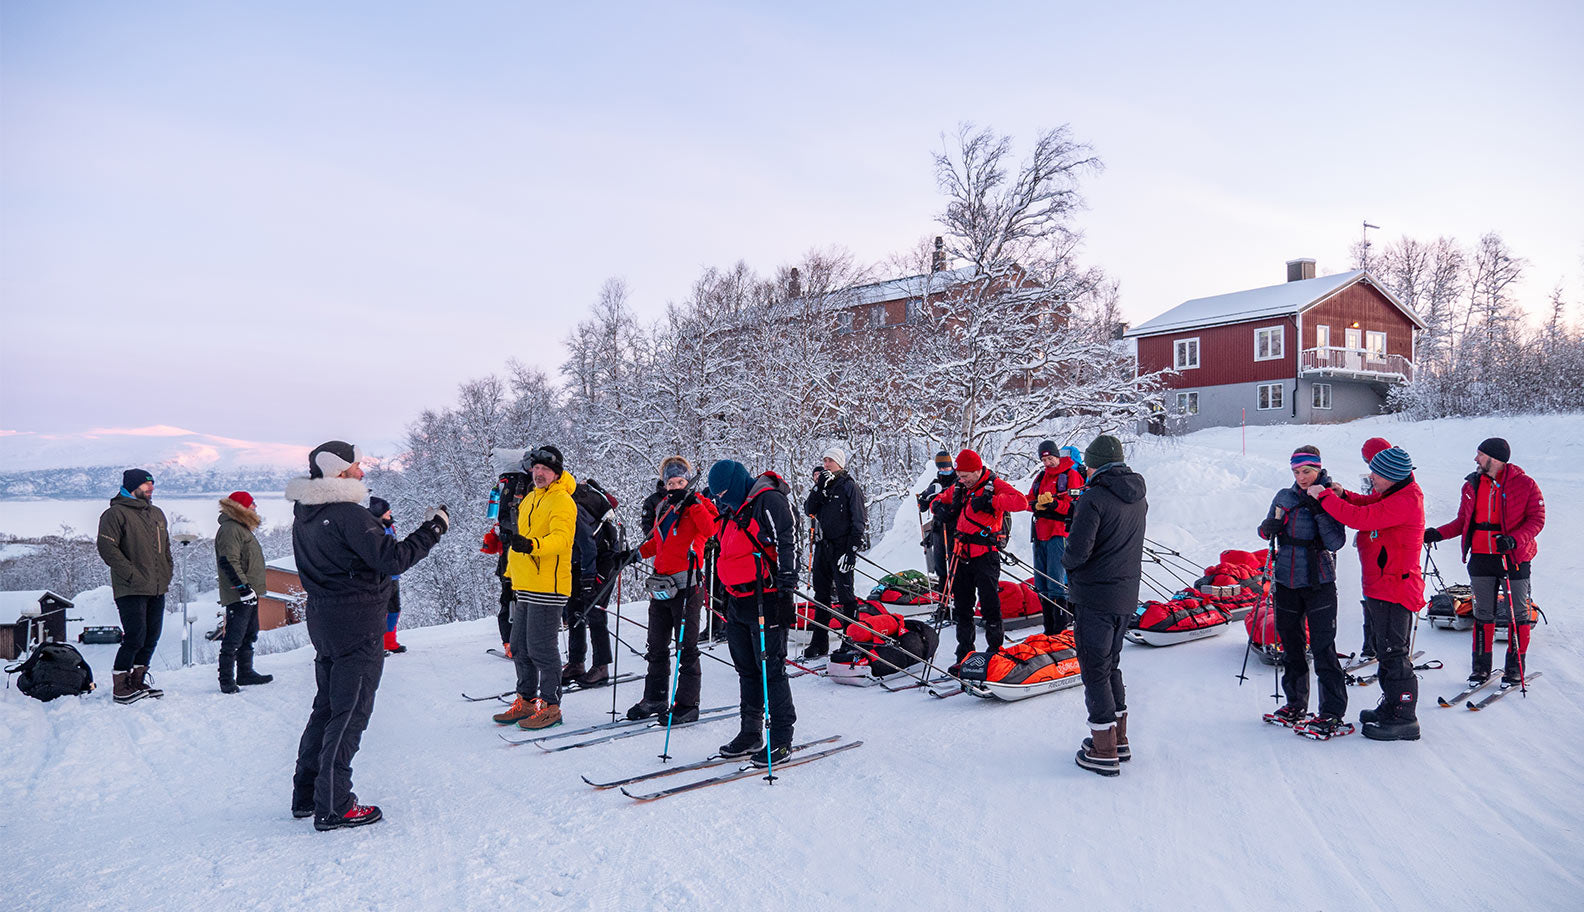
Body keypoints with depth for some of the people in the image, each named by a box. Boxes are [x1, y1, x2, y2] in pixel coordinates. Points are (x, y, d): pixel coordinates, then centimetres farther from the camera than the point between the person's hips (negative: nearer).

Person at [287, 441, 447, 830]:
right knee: (350, 713, 0)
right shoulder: (348, 514, -21)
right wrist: (433, 528, -13)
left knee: (327, 706, 20)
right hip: (357, 624, -9)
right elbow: (393, 558, -22)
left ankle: (306, 794, 29)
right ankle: (333, 807, 7)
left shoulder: (305, 513, 8)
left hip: (322, 618, 9)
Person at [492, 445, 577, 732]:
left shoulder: (562, 501, -10)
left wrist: (531, 544, -43)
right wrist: (512, 576, 27)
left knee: (542, 648, -6)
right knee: (520, 647, 14)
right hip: (524, 588, 9)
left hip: (548, 587, -9)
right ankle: (526, 700, 26)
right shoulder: (530, 500, 18)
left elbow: (560, 538, -25)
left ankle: (550, 705, 5)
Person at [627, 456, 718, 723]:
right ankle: (655, 698, 27)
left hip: (686, 585, -7)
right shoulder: (663, 507, 15)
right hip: (661, 584, 7)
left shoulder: (699, 505, -3)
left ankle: (687, 705, 7)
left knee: (686, 647, -1)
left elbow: (710, 530, -23)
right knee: (656, 647, 14)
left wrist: (692, 503, -25)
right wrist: (639, 552, 12)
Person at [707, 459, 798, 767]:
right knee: (746, 669, 14)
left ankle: (781, 740, 5)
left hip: (766, 601, -9)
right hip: (737, 602, 9)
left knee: (771, 669, -4)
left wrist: (786, 586, -25)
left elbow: (787, 544, -19)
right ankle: (750, 734, 25)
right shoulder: (734, 509, 18)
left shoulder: (768, 501, -11)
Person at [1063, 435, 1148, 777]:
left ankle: (1104, 752, 7)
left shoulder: (1094, 498, -19)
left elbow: (1078, 551, -21)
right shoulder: (1138, 498, 6)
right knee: (1111, 665, 21)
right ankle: (1118, 739, 29)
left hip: (1095, 596, -8)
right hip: (1126, 595, 8)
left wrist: (1067, 561, -2)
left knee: (1095, 671, 2)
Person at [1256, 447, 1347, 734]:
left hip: (1319, 584, -5)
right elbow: (1266, 530, 15)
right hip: (1286, 582, 5)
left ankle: (1333, 713, 0)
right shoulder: (1284, 497, 7)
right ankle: (1295, 704, 26)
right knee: (1290, 645, 13)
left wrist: (1319, 511, -22)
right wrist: (1269, 528, -8)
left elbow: (1336, 543, -14)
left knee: (1323, 648, -7)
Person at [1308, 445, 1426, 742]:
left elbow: (1360, 518, -28)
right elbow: (1368, 505, 23)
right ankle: (1391, 708, 32)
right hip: (1379, 586, 10)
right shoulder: (1392, 493, 8)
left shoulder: (1405, 501, -23)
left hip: (1394, 589, -10)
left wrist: (1325, 496, -17)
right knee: (1386, 651, 20)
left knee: (1393, 654, -2)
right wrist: (1343, 495, 2)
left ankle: (1404, 720, 7)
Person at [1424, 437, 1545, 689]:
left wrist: (1513, 539, -25)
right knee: (1483, 612, 9)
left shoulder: (1525, 485, -7)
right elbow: (1463, 521, 12)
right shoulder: (1472, 485, 6)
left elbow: (1537, 520, -10)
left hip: (1515, 556, -4)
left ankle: (1515, 667, 16)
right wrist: (1438, 533, -2)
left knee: (1518, 612, 5)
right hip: (1481, 557, 4)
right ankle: (1481, 666, 16)